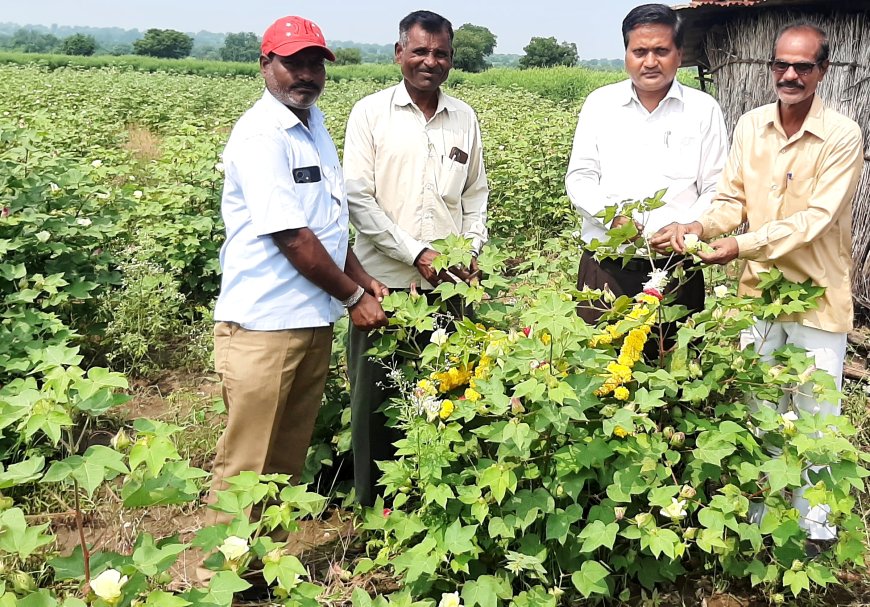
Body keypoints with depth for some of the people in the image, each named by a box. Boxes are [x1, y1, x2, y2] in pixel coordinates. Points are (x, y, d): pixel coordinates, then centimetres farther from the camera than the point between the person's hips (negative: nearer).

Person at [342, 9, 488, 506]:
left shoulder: (465, 118, 11)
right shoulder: (370, 113, -1)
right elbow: (358, 199, -7)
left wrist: (473, 249, 1)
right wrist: (417, 253, -13)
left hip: (449, 287, 3)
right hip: (385, 282, -3)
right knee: (377, 398, 6)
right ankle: (373, 506, 22)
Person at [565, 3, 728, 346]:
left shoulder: (703, 109, 6)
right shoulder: (599, 104, 8)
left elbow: (716, 191, 4)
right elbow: (579, 178, 5)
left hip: (675, 269, 0)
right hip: (604, 268, 1)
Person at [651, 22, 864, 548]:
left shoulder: (842, 136, -13)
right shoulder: (751, 126, 2)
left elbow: (816, 218, -19)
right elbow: (733, 200, 3)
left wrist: (744, 244, -28)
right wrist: (697, 227, -16)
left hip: (818, 297, -4)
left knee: (815, 419, 8)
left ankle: (817, 528, 26)